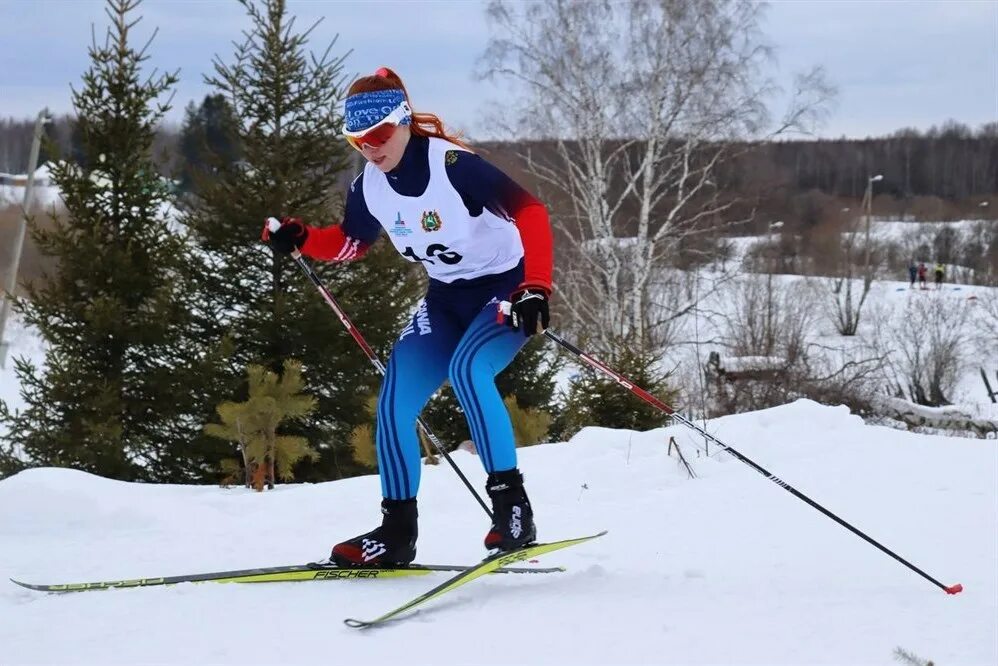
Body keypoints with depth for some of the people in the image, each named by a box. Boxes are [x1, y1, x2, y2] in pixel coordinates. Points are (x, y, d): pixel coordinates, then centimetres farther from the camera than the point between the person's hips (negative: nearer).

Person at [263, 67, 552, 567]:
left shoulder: (451, 164, -25)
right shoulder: (369, 186, -5)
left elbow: (529, 212, -27)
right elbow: (351, 243, 14)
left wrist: (535, 287, -38)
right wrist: (299, 239, -5)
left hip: (507, 287, -7)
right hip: (447, 298, 7)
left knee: (466, 368, -33)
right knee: (394, 403, -7)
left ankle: (512, 507, -25)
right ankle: (397, 529, 4)